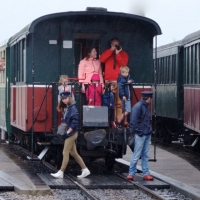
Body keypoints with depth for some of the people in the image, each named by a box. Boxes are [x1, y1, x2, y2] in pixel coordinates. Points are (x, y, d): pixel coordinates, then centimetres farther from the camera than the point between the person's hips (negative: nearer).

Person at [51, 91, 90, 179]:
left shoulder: (72, 108, -15)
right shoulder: (66, 108, 11)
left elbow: (75, 123, -20)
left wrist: (68, 132, -20)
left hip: (71, 133, -9)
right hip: (69, 133, 9)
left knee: (65, 153, -6)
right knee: (74, 153, 12)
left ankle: (61, 172, -2)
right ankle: (85, 170, 17)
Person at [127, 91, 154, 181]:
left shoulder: (145, 107, 15)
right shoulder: (137, 107, -13)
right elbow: (134, 121, -17)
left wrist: (150, 130, 10)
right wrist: (139, 132, -17)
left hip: (147, 135, 9)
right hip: (140, 135, -8)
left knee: (145, 155, 10)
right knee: (137, 155, -3)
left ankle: (146, 173, 13)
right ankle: (131, 173, 4)